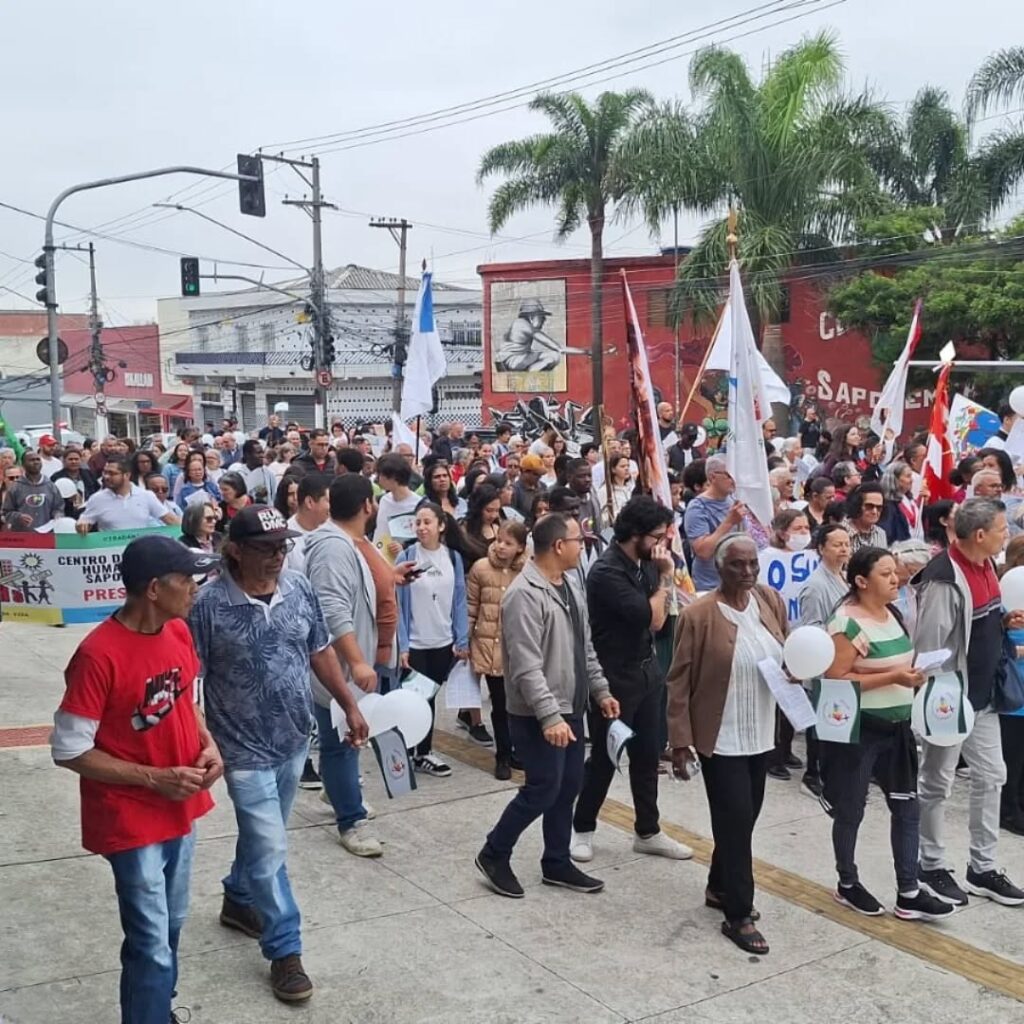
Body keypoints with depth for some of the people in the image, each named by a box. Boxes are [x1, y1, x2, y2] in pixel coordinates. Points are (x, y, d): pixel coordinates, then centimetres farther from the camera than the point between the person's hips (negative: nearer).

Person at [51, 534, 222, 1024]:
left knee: (169, 930, 22)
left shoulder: (179, 632, -2)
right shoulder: (98, 655, -24)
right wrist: (154, 778, -21)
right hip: (131, 821, -7)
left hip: (181, 810, 7)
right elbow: (68, 750, -19)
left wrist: (207, 744, -3)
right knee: (151, 947, 0)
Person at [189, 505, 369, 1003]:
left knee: (262, 837, 23)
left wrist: (350, 706, 10)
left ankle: (238, 900, 47)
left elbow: (320, 652, 9)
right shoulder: (209, 604, -19)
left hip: (293, 740, 6)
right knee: (269, 849, -2)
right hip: (245, 749, -5)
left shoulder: (300, 588, -4)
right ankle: (285, 951, 13)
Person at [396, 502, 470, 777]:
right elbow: (398, 603, -9)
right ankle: (420, 753, 17)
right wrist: (402, 645, -13)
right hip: (415, 643, -3)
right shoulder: (406, 557, -9)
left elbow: (459, 601, 4)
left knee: (430, 696, 13)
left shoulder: (453, 558, 1)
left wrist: (462, 641, 2)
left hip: (443, 642, 3)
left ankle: (423, 752, 23)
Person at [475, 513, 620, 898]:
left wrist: (600, 690, 15)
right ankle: (493, 855, 16)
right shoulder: (524, 595, -22)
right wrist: (549, 716, -29)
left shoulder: (570, 584, 8)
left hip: (570, 708, 9)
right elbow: (527, 667, -26)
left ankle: (557, 863, 28)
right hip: (538, 715, -9)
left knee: (568, 787, 14)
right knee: (543, 789, -3)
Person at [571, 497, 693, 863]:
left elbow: (658, 620, 5)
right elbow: (652, 617, -22)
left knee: (647, 755, 14)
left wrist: (665, 574, -8)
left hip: (646, 670, 8)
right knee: (604, 758, 5)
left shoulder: (645, 563, 4)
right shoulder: (607, 572, -21)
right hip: (614, 677, -8)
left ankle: (647, 832, 26)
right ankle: (582, 829, 23)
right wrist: (665, 576, -11)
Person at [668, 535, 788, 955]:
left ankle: (720, 887, 37)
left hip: (761, 734, 6)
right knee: (735, 820, -2)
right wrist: (680, 742, -14)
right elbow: (679, 682, -12)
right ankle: (738, 916, 11)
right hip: (721, 738, -6)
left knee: (744, 817, 16)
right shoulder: (698, 615, -16)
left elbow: (788, 654, 15)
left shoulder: (772, 602, 0)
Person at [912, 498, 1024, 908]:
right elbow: (929, 645, -23)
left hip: (982, 697, 9)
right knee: (936, 784, 7)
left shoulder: (985, 566, 5)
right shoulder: (944, 579, -24)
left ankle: (983, 868, 28)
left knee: (991, 777, 16)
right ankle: (931, 867, 22)